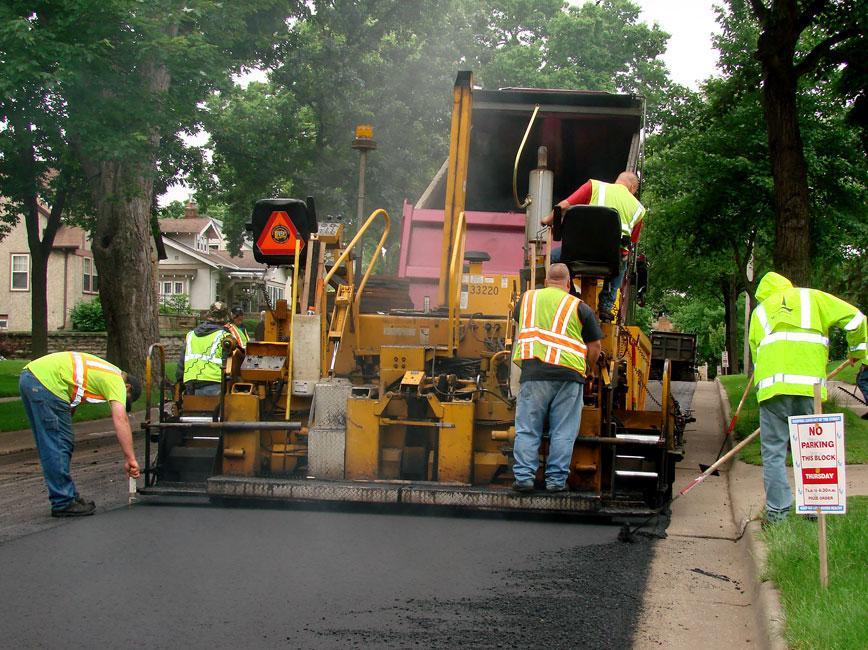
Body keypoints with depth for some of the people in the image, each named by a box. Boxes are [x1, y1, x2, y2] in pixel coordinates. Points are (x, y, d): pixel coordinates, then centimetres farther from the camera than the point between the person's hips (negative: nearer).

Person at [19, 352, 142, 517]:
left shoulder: (105, 372, 26)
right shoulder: (116, 381, -1)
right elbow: (121, 419, -13)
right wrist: (130, 458, -14)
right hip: (46, 383, -10)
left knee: (49, 447, 16)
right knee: (58, 447, -3)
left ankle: (68, 497, 24)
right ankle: (63, 503, 2)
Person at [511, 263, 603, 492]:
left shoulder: (527, 298, 15)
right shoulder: (579, 307, 7)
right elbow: (594, 347, 8)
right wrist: (590, 369, 26)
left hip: (533, 370, 1)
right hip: (569, 372, -1)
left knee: (527, 430, 6)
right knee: (563, 432, 5)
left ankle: (524, 477, 2)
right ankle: (556, 479, 6)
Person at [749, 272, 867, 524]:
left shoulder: (759, 311, 25)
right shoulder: (810, 297, 19)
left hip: (771, 383, 1)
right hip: (808, 380, 0)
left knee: (773, 450, 4)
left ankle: (777, 510, 3)